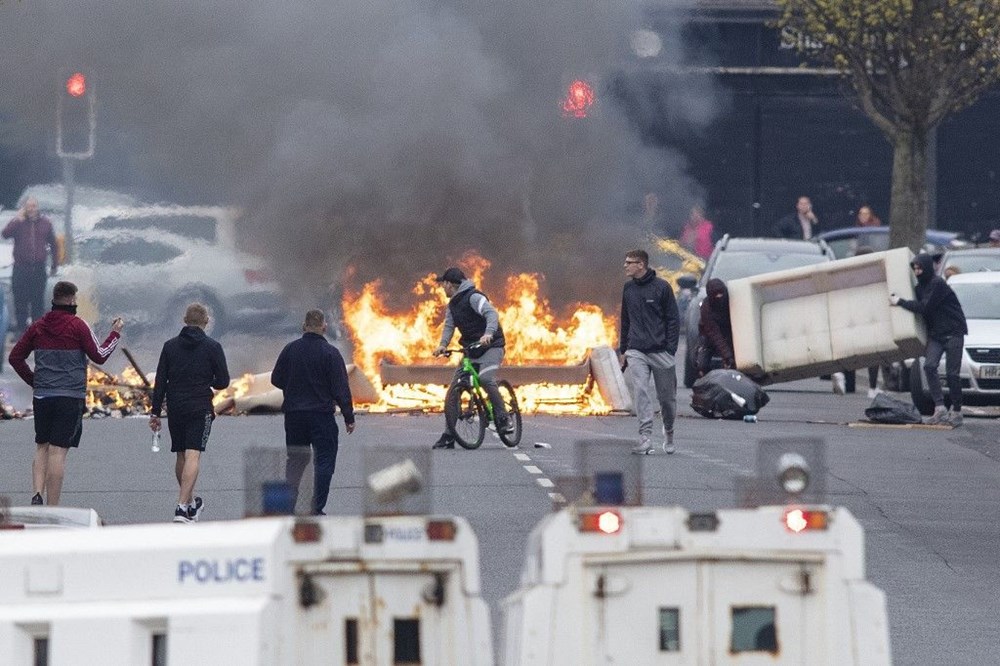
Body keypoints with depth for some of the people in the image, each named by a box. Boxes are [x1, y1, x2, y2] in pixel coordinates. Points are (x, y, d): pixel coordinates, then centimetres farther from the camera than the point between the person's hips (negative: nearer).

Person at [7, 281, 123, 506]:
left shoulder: (38, 326, 7)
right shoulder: (77, 326, -6)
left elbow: (15, 357, 10)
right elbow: (99, 356, -3)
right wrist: (115, 335, 11)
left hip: (41, 395, 4)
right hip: (70, 397, -4)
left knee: (42, 447, 15)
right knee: (58, 451, -5)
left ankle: (37, 494, -4)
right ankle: (52, 509, -5)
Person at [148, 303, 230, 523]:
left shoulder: (170, 346, 6)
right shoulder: (212, 347, -2)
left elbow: (160, 382, 5)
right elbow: (223, 381, -2)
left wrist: (155, 413, 8)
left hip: (175, 410, 4)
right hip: (200, 410, -4)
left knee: (181, 456, 17)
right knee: (193, 456, -9)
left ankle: (190, 502, 31)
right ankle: (182, 508, -21)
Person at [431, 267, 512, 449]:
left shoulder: (473, 297, -13)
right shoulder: (453, 304, 15)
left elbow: (492, 313, -27)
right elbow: (449, 325, 7)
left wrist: (488, 333, -45)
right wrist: (443, 344, -13)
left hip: (491, 346, -8)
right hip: (471, 349, 8)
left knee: (485, 379, -32)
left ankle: (503, 419, -17)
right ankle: (448, 436, 2)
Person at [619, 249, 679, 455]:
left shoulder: (661, 287, -5)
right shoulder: (628, 289, 9)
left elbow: (673, 320, -3)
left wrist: (670, 350, -9)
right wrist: (622, 349, 15)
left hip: (660, 351, -3)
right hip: (636, 351, 3)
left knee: (667, 397, 7)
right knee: (641, 393, -12)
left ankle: (668, 433, 31)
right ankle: (645, 438, -16)